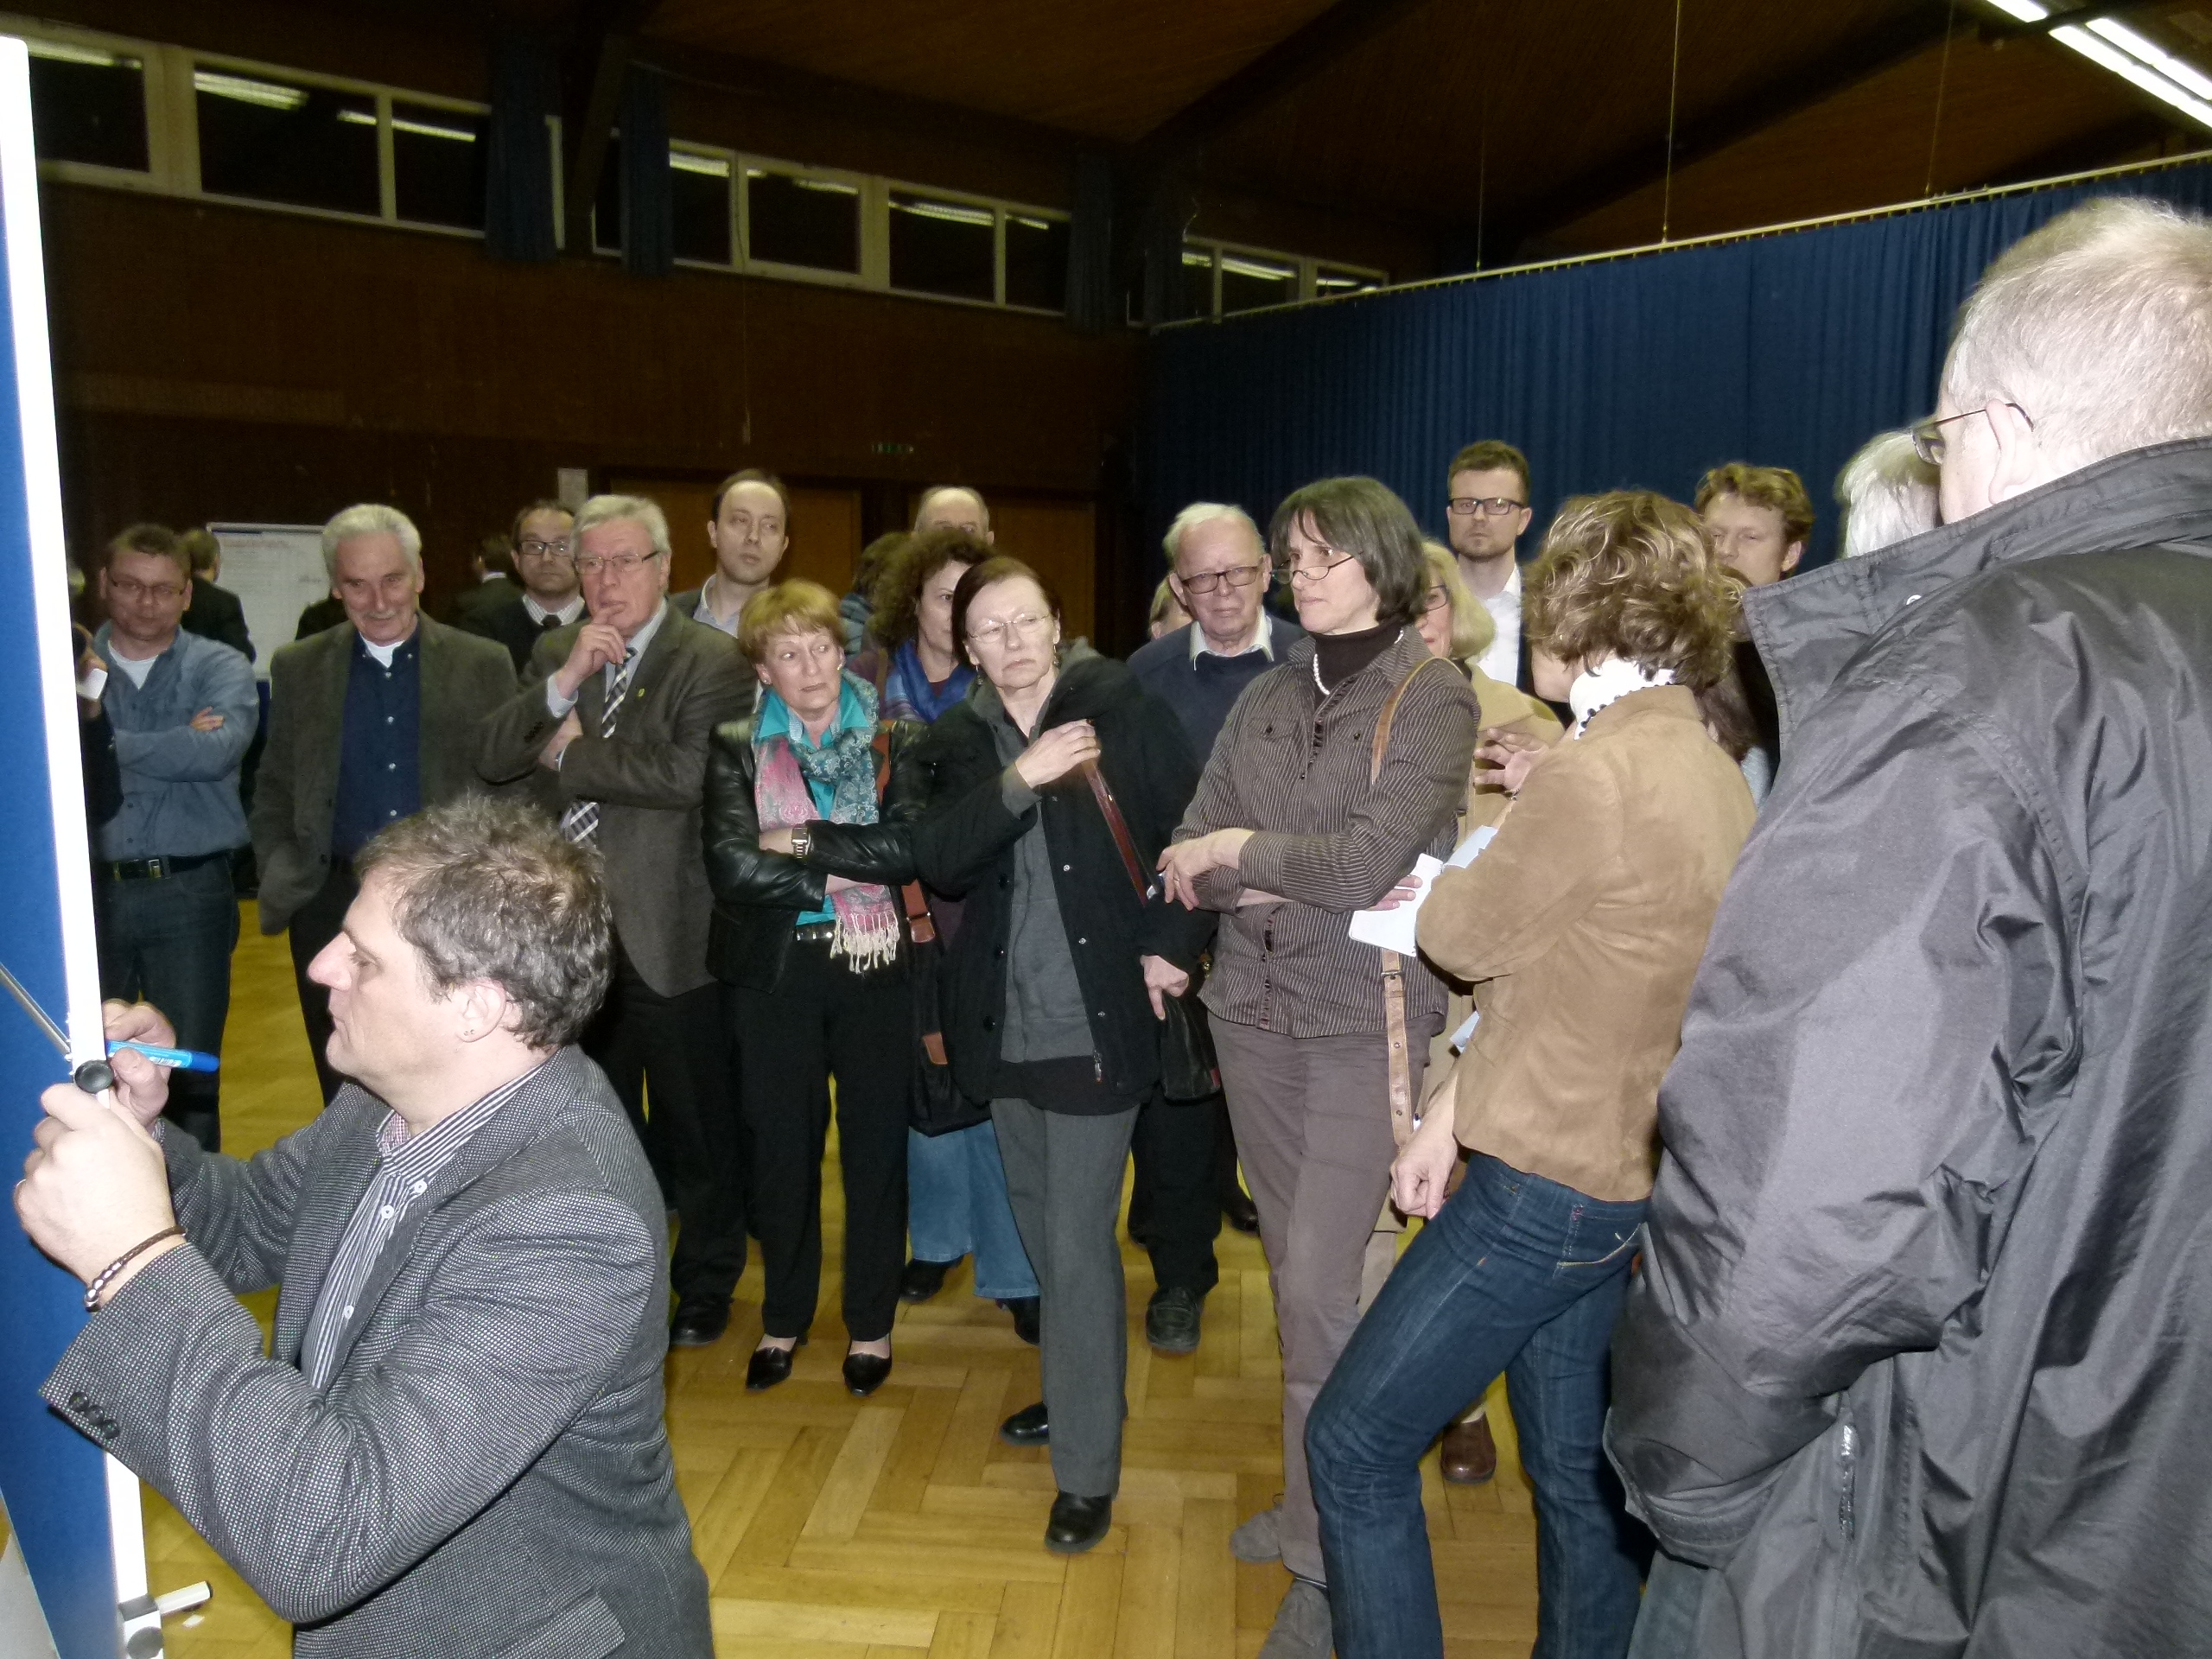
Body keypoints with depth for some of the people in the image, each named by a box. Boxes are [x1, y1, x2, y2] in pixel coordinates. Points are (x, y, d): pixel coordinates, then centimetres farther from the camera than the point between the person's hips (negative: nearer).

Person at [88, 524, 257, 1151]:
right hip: (89, 889, 2)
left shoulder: (220, 668, 1)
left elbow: (218, 750, -17)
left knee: (191, 1072, 8)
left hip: (189, 893, -1)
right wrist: (177, 746, -15)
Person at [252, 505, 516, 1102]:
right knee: (348, 1096, 9)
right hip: (335, 907, 2)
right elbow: (273, 792, 14)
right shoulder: (297, 668, 7)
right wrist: (282, 875, 1)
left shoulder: (485, 664, 2)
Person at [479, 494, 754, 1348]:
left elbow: (687, 774, -25)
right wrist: (563, 683, -17)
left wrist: (572, 749, -13)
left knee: (696, 1125, 8)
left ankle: (706, 1284, 28)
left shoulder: (711, 661, -11)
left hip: (668, 933, -5)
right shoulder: (553, 653, 8)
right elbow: (490, 758, -2)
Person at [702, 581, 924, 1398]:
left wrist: (805, 841, -16)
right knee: (781, 1145, 10)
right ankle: (784, 1318, 30)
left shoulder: (895, 740, 1)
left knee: (876, 1144, 8)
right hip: (774, 972, 0)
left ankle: (871, 1322, 25)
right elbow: (732, 868, -12)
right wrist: (846, 874, -13)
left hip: (876, 967, 0)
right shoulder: (736, 749, 1)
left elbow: (910, 846, -14)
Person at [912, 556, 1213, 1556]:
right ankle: (1078, 1395, 41)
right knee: (1041, 1228, 19)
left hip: (1096, 1021, -5)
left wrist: (1172, 945, -11)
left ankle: (1088, 1471, 13)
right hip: (1007, 1024, 5)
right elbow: (938, 861, -10)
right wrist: (1019, 780, -21)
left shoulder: (1122, 710, -6)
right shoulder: (964, 742, 5)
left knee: (1077, 1245, -2)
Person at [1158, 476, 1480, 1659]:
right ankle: (1318, 1497, 33)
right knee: (1296, 1269, 15)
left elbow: (1365, 862, -19)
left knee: (1319, 1283, -6)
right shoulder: (1265, 699, 8)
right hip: (1256, 1012, 5)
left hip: (1365, 1019, -5)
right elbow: (1188, 869, 1)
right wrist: (1302, 877, -14)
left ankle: (1325, 1562, 11)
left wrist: (1243, 851, -6)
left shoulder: (1433, 697, -7)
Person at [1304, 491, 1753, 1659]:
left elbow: (1467, 937, -10)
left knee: (1354, 1442, 3)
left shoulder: (1591, 775, -22)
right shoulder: (1713, 773, 8)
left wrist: (1498, 837, 10)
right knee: (1574, 1468, 21)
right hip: (1625, 1172, 9)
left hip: (1546, 1183, -9)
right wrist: (1451, 1111, 10)